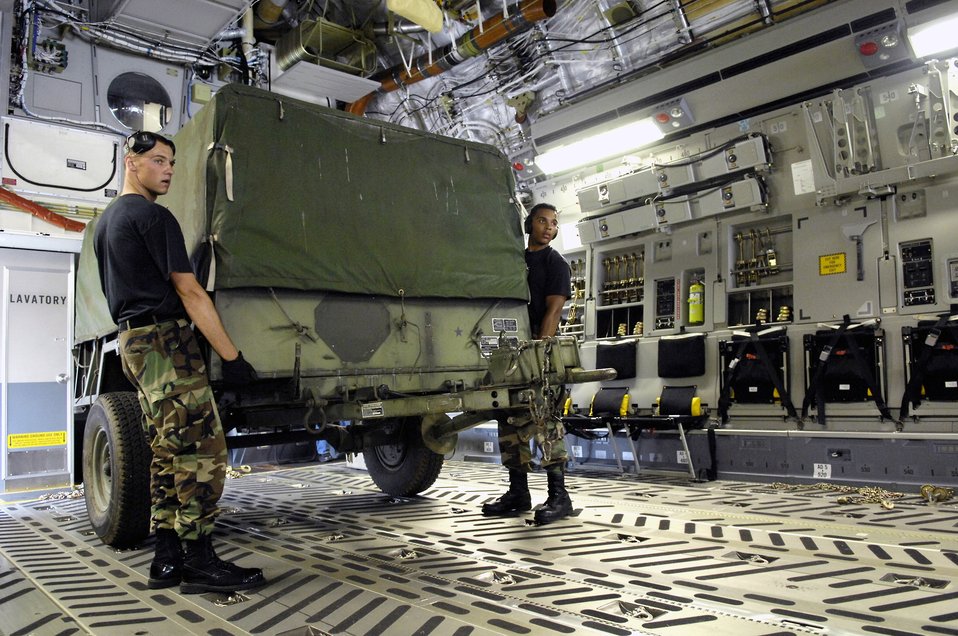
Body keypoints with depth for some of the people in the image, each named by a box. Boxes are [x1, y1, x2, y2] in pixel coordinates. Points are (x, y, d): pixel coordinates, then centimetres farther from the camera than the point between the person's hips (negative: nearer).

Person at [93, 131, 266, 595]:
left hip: (132, 342, 10)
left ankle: (167, 560, 12)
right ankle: (199, 562, -9)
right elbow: (189, 293, -17)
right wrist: (231, 357, -18)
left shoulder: (105, 221, 21)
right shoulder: (152, 216, -10)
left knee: (168, 452, 10)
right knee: (202, 451, -10)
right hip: (165, 340, -10)